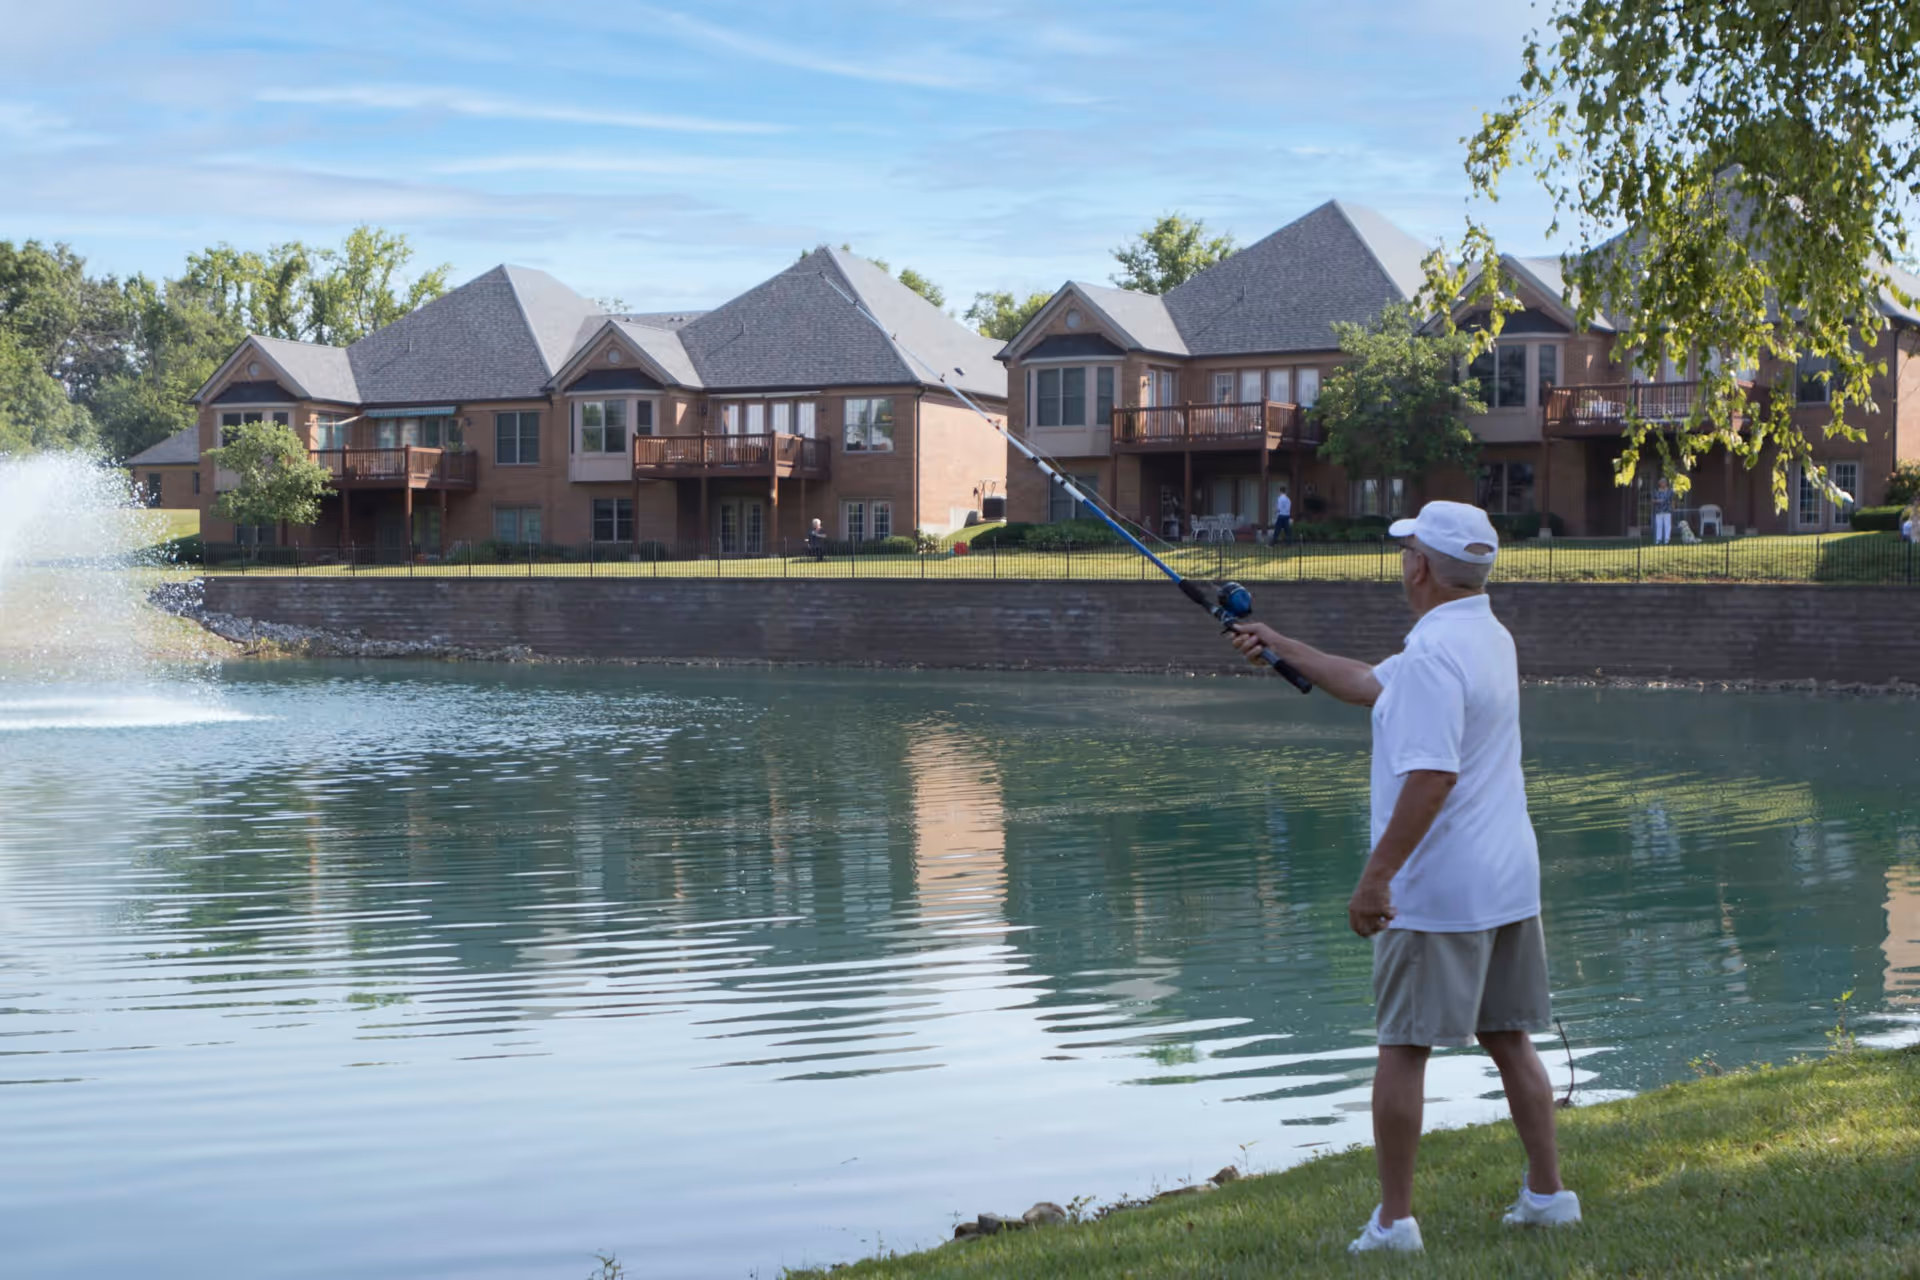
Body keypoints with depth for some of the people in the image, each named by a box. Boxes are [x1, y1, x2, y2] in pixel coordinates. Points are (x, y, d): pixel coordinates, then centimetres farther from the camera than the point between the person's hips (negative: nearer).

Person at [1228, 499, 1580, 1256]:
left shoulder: (1432, 654, -19)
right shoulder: (1490, 638, 12)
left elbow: (1432, 776, -27)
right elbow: (1372, 686, 23)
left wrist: (1377, 876, -24)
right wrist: (1283, 649, 29)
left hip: (1436, 890, -9)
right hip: (1508, 881, 9)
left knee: (1403, 1048, 0)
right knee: (1508, 1040, 15)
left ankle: (1393, 1222, 4)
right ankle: (1547, 1194, 19)